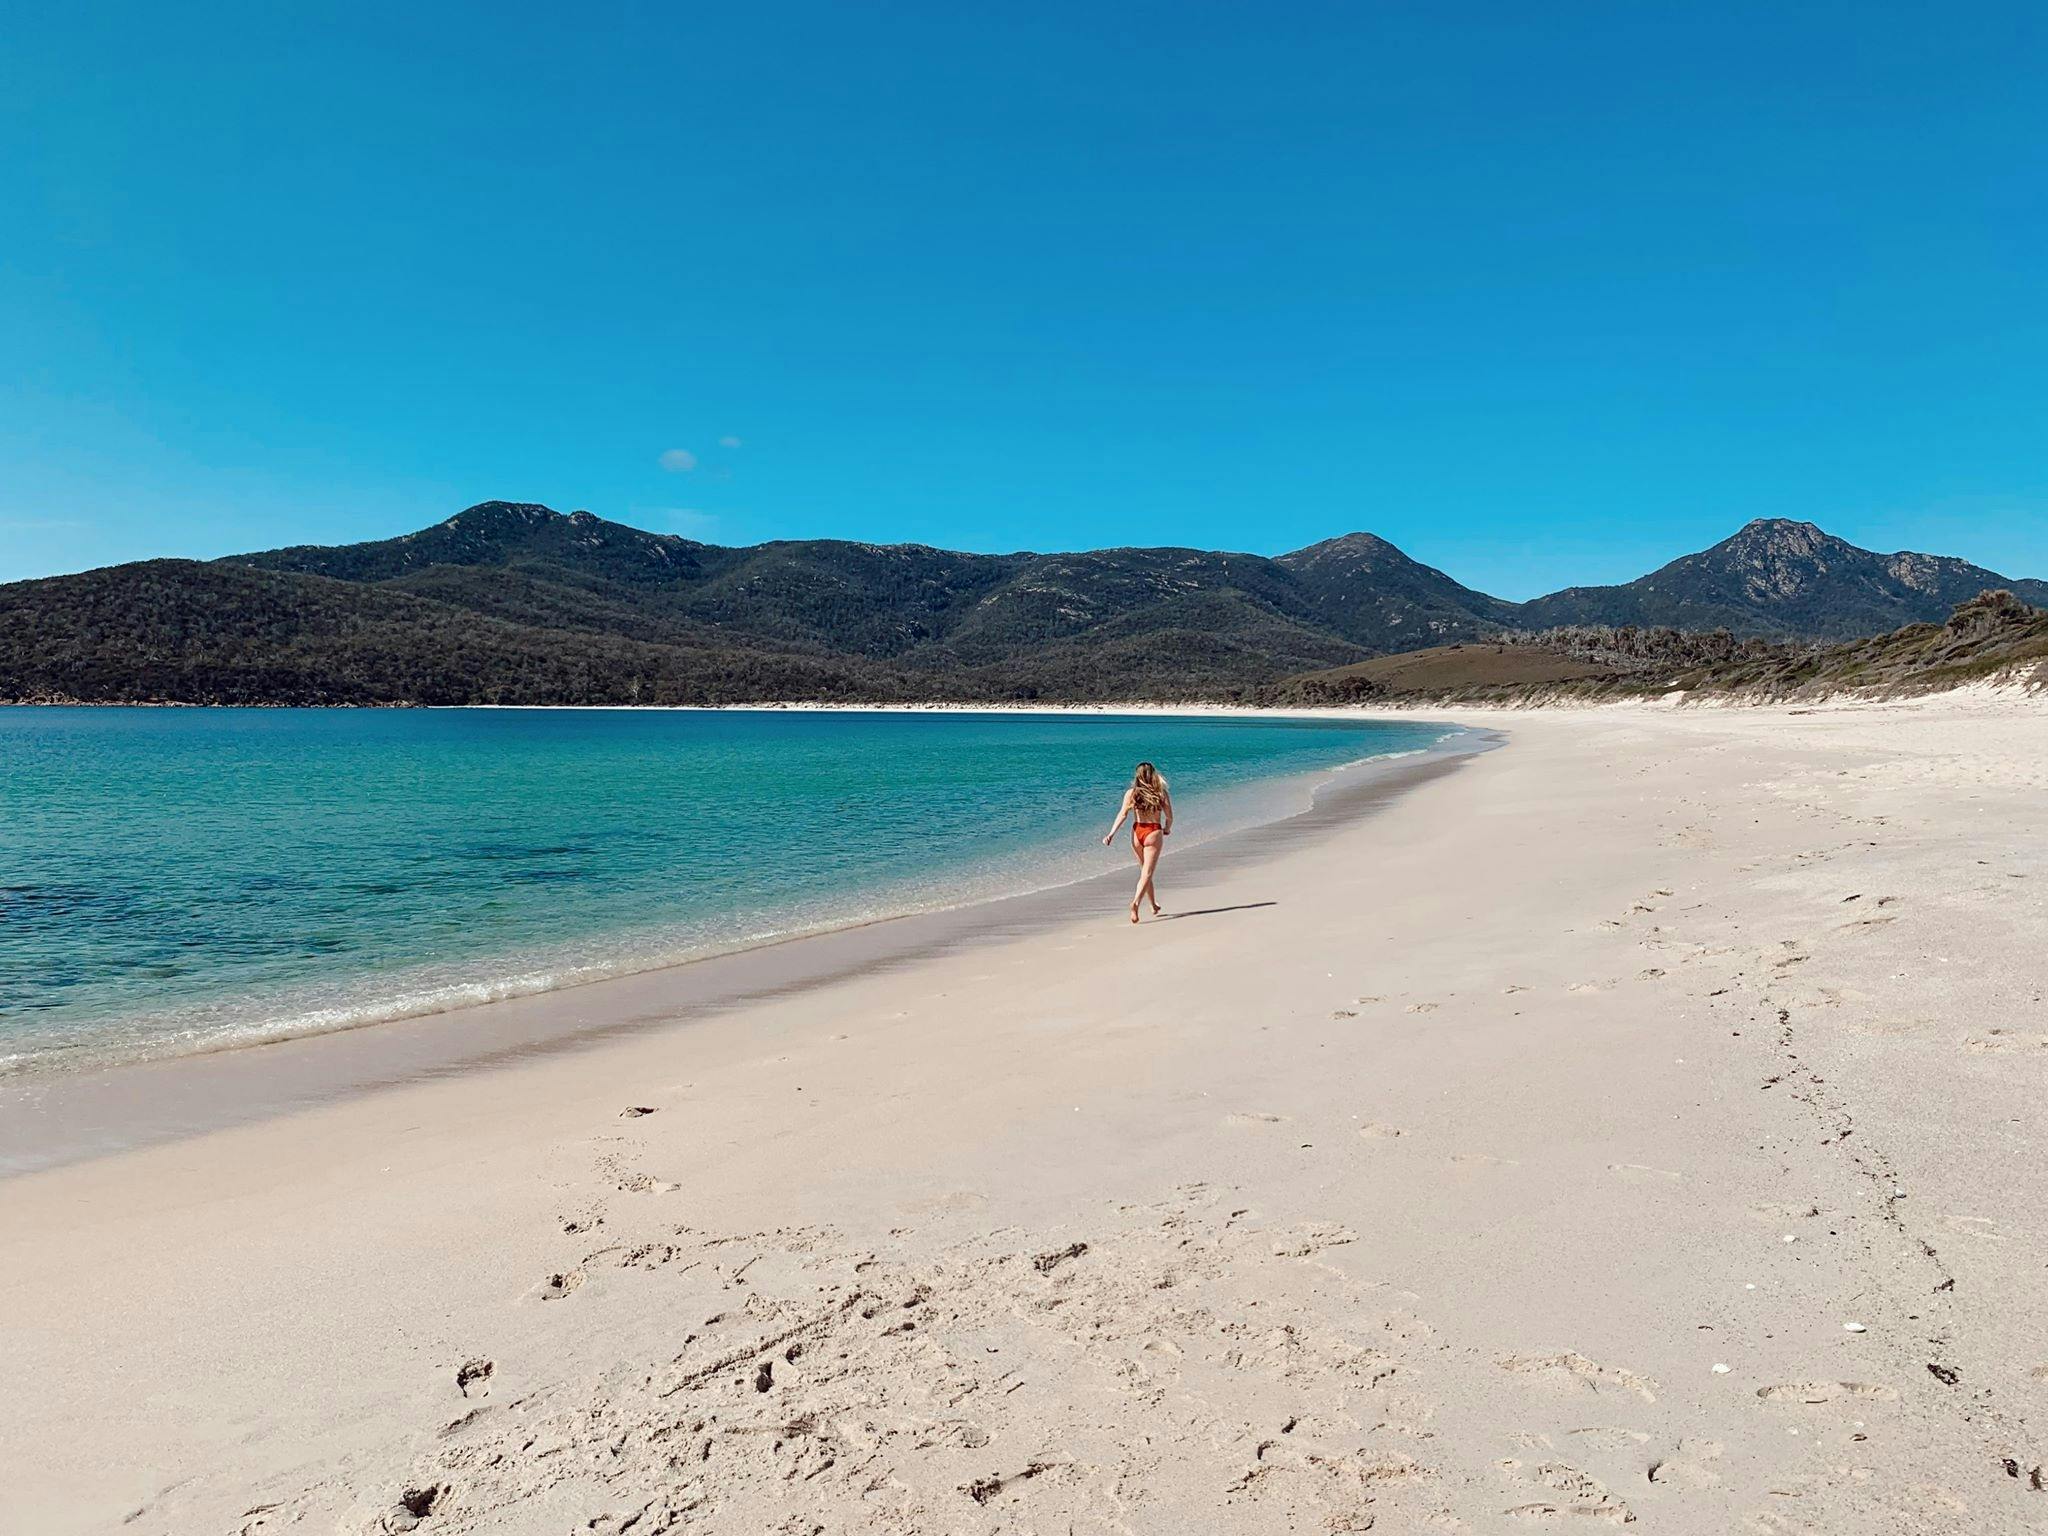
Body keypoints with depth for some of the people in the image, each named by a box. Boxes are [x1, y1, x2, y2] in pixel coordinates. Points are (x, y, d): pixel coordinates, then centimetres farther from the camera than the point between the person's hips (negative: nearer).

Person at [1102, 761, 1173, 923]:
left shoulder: (1131, 793, -1)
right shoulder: (1161, 793, -2)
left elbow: (1122, 814, -9)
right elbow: (1169, 818, 0)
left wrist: (1111, 834, -9)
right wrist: (1167, 829, 21)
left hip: (1137, 832, 3)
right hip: (1154, 833, -2)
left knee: (1145, 871, 19)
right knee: (1147, 873, -5)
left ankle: (1154, 905, 29)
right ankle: (1135, 902, -27)